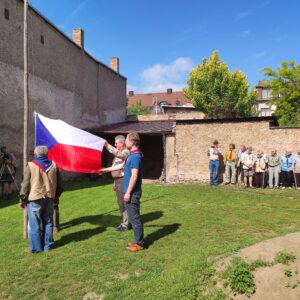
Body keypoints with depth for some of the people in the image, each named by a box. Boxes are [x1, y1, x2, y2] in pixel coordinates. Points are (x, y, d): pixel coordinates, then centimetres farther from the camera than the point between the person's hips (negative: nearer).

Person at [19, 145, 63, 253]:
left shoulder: (31, 165, -10)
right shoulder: (53, 165, 3)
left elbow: (25, 184, -8)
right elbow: (58, 184, 9)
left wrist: (22, 199, 1)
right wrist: (56, 196, 21)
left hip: (34, 199, -4)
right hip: (49, 199, 4)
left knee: (34, 224, 5)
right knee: (48, 222, 13)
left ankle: (35, 247, 12)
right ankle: (47, 245, 20)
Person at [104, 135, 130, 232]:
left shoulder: (126, 152, -11)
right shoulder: (118, 153, 18)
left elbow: (118, 154, -36)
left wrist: (107, 145, -41)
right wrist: (115, 182, 22)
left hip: (123, 180, -10)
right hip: (117, 180, 10)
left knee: (123, 202, -6)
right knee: (120, 202, 14)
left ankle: (125, 224, 2)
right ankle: (124, 221, 25)